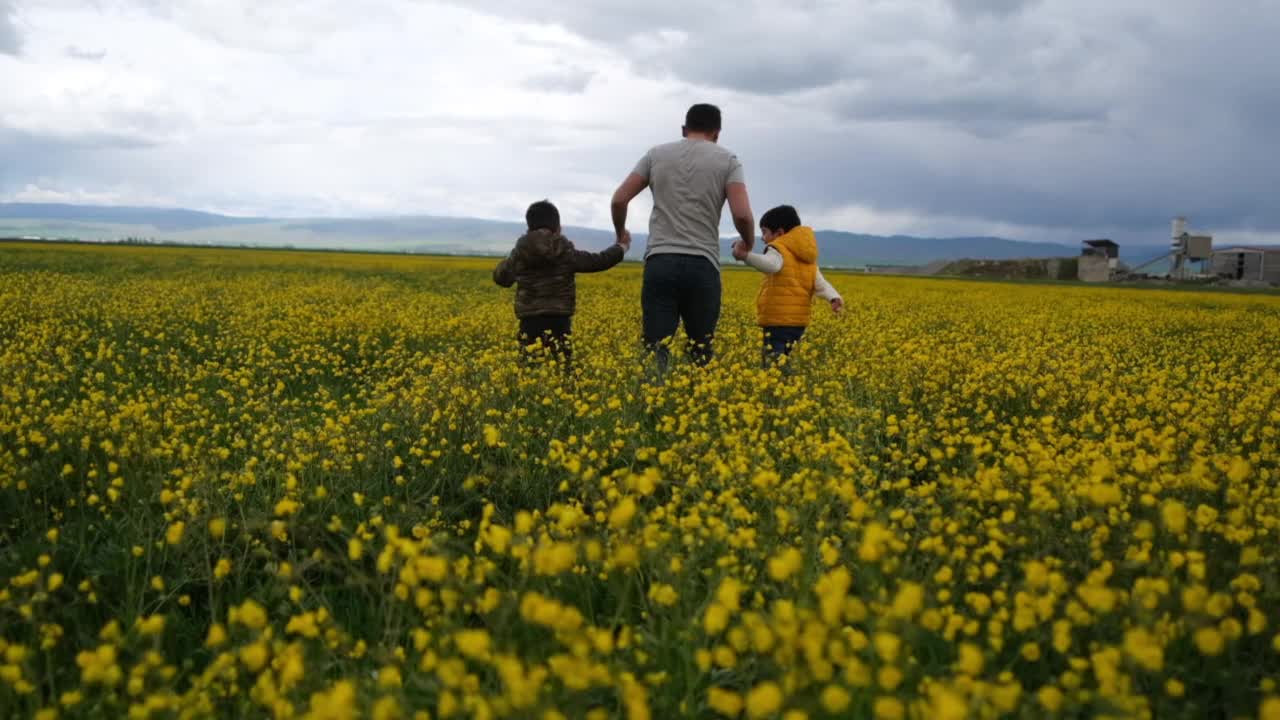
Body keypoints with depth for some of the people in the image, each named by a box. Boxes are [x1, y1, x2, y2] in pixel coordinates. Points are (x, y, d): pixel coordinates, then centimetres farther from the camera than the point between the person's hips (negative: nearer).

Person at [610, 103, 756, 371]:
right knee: (701, 353, 10)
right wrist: (748, 242, 15)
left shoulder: (657, 154, 11)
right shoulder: (727, 160, 6)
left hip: (660, 263, 1)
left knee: (655, 350, -4)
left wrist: (621, 233, 27)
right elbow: (742, 215, -6)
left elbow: (619, 199, 7)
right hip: (702, 266, -1)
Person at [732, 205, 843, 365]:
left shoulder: (779, 249, -7)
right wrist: (834, 298, -10)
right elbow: (821, 284, 7)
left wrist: (746, 256, -43)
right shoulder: (807, 259, 19)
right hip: (798, 322, 8)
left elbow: (771, 264, -31)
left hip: (778, 322, -8)